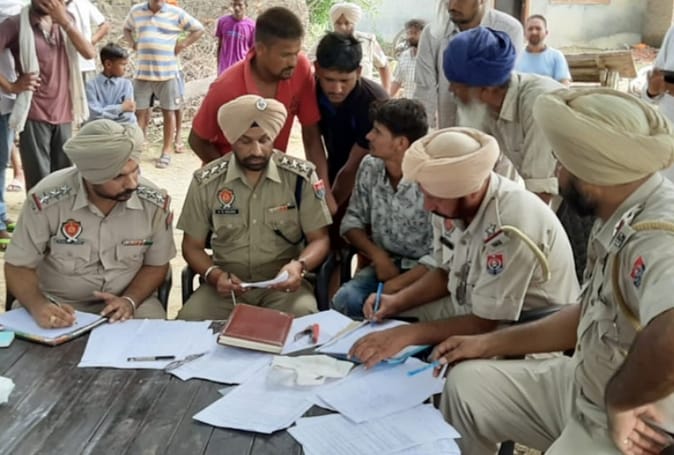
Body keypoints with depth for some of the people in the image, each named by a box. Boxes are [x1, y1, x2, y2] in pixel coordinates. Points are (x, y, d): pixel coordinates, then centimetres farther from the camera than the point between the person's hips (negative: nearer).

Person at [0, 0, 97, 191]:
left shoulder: (65, 20, 9)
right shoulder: (17, 24, -7)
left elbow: (90, 53, -4)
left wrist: (64, 21, -12)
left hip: (63, 114, 5)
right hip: (34, 115, -5)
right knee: (39, 181, -3)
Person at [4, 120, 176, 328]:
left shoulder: (155, 202, -12)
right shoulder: (46, 199, -19)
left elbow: (156, 265, 2)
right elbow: (18, 266, -9)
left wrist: (130, 300, -16)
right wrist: (38, 306, -29)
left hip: (123, 302, 1)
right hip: (57, 305, -1)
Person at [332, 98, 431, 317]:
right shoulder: (369, 167, 1)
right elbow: (352, 220, 9)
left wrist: (399, 283, -19)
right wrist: (377, 254, -8)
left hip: (424, 272, -4)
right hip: (384, 264, 5)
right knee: (344, 301, -24)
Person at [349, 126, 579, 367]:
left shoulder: (510, 228, -33)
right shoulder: (451, 202, -9)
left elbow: (486, 324, -28)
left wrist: (406, 334, -31)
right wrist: (397, 301, -7)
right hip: (470, 308, 8)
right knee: (387, 321, 0)